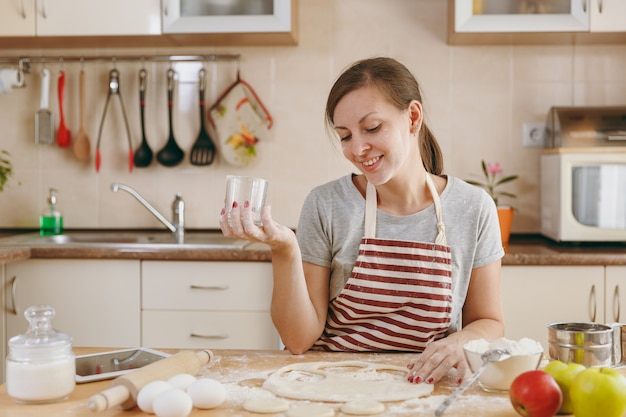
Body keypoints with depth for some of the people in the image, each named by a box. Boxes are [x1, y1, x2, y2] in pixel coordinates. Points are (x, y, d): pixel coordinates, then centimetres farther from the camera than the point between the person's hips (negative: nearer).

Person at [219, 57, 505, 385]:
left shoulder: (473, 209, -1)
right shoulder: (325, 206, -4)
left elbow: (488, 322, 7)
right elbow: (299, 340, -4)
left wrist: (461, 343, -15)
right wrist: (284, 252, -19)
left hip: (424, 383, 2)